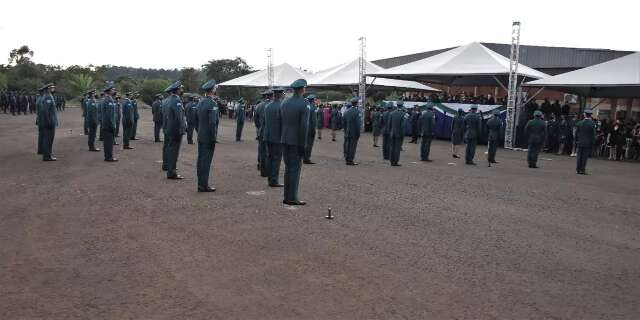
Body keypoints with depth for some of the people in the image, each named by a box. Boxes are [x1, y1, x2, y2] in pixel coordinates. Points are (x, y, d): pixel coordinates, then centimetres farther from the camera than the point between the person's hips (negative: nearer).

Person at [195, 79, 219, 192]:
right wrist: (214, 138, -17)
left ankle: (200, 184, 19)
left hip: (200, 137, 8)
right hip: (208, 138, -8)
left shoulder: (200, 102, 10)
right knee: (206, 161, -4)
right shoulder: (212, 103, -16)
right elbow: (212, 123, -21)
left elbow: (196, 119, 16)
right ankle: (204, 186, 0)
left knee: (201, 160, 12)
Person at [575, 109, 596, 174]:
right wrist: (593, 143, 0)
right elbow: (593, 135, -7)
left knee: (579, 156, 7)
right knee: (585, 156, 1)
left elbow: (576, 133, 4)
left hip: (580, 143, 2)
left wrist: (576, 141, 12)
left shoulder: (579, 123, 0)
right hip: (588, 143, -2)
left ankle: (578, 169, 9)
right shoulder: (592, 124, -9)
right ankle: (582, 170, 1)